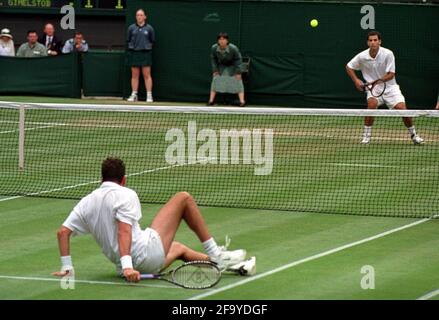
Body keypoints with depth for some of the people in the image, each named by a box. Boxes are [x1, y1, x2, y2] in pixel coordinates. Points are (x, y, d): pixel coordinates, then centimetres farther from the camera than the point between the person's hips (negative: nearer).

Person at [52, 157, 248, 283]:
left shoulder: (87, 202, 10)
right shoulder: (125, 194, -8)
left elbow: (63, 232, 3)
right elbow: (124, 230, -22)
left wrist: (66, 267, 5)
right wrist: (127, 265, -30)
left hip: (130, 266, 8)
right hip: (146, 253, -8)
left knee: (178, 248, 36)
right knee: (183, 198, 6)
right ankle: (215, 253, 11)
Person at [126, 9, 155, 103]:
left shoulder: (149, 28, 3)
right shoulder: (131, 28, 6)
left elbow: (152, 41, 9)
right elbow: (128, 40, 11)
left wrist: (147, 46, 1)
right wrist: (133, 45, 2)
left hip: (146, 53, -2)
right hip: (134, 53, 2)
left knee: (147, 75, -4)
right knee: (135, 75, 4)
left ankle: (149, 95, -2)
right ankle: (134, 95, 9)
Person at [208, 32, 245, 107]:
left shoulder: (233, 48, -31)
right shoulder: (214, 48, -22)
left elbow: (238, 59, -19)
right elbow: (213, 59, -3)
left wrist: (238, 72, -20)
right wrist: (215, 70, -6)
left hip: (232, 67, -3)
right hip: (221, 67, 3)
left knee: (238, 81, -11)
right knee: (215, 81, -2)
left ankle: (242, 101, -9)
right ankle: (211, 101, 6)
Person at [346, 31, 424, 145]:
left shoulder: (388, 54, -16)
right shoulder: (362, 56, -10)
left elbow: (391, 74, -16)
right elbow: (349, 67, 7)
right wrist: (356, 80, -5)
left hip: (389, 87, 0)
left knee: (402, 109, -14)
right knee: (372, 103, -31)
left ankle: (413, 135, 12)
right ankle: (366, 136, -19)